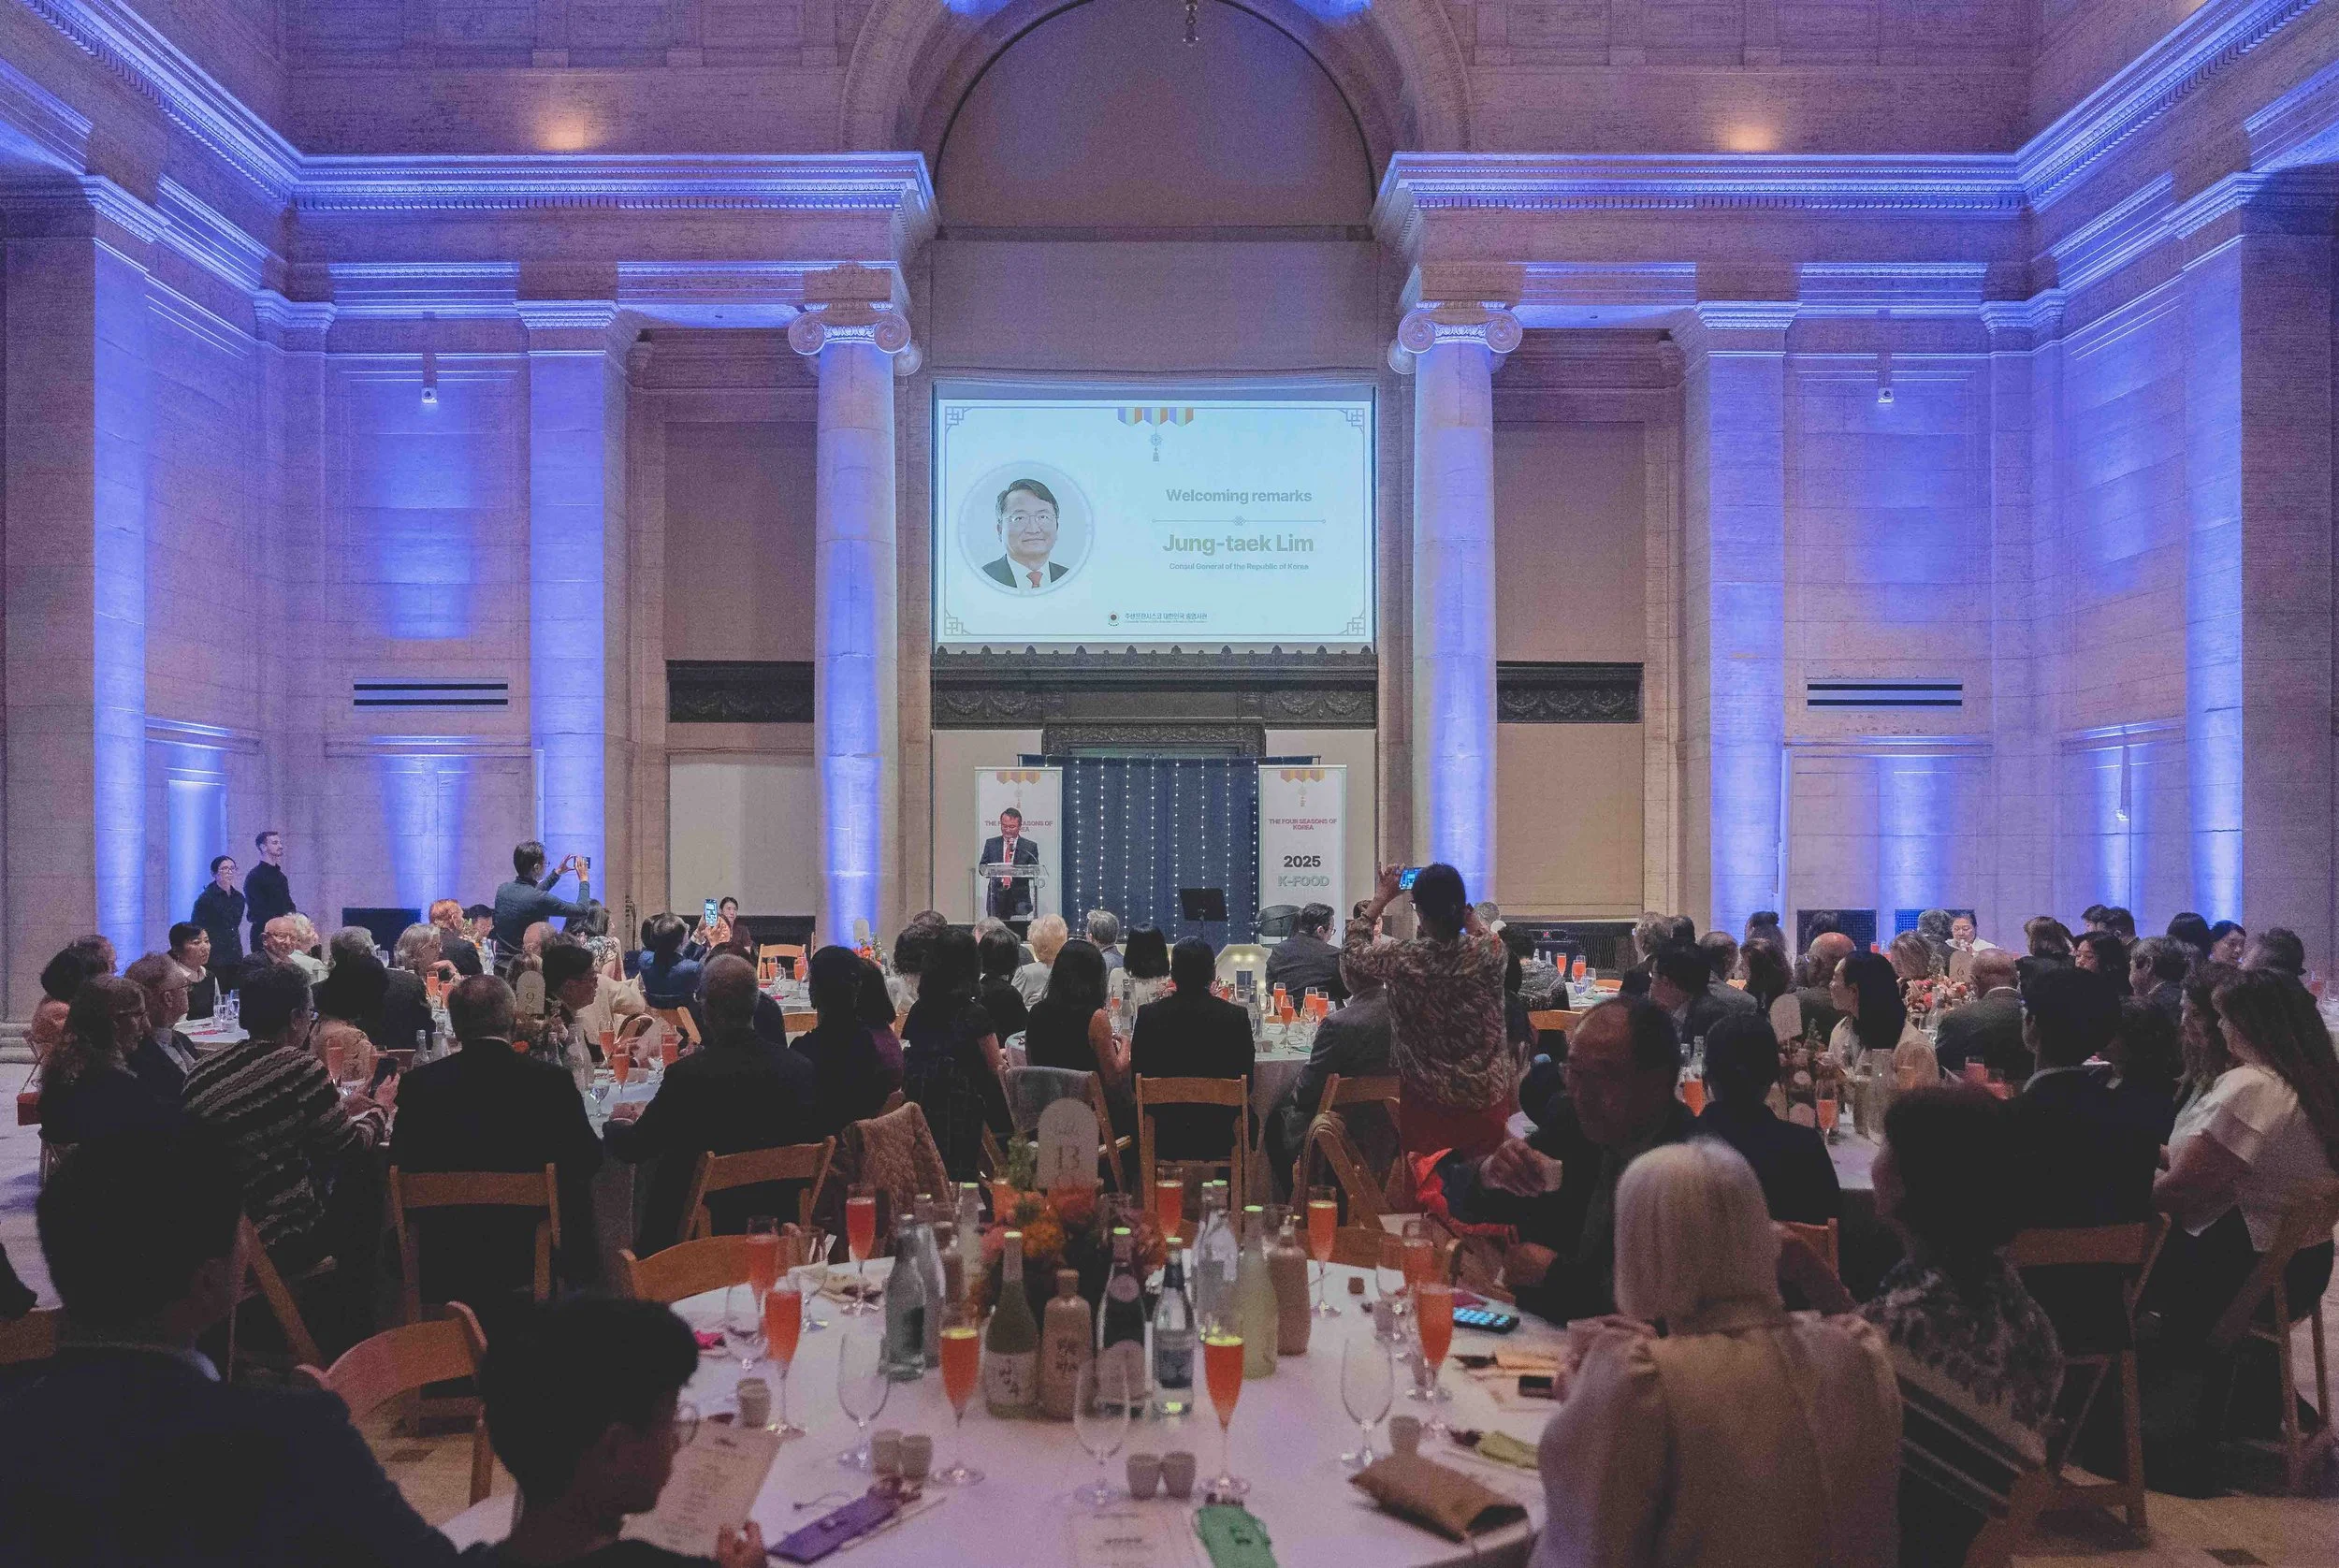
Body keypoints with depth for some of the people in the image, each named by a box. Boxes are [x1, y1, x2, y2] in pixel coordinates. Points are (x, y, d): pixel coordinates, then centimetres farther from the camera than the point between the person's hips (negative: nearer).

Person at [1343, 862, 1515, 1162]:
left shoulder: (1400, 958, -17)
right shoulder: (1489, 952, -14)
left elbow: (1352, 947, 5)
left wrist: (1380, 899, 12)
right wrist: (1466, 913, 11)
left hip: (1427, 1102, -1)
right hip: (1488, 1100, 1)